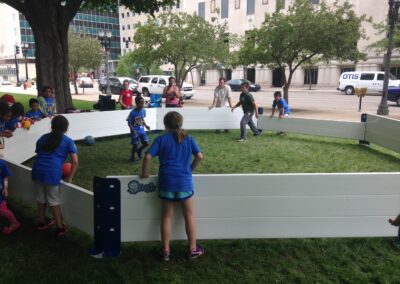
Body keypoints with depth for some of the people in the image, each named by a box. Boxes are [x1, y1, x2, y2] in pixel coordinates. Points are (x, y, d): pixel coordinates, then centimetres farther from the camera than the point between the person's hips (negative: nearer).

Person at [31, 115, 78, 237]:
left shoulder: (43, 138, 20)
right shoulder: (68, 141, 8)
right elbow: (75, 162, 2)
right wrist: (70, 178, 7)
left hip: (37, 169, 4)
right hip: (52, 171, -4)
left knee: (40, 197, 22)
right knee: (53, 200, 9)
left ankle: (42, 222, 39)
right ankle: (60, 227, 16)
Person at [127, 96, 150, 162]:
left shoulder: (143, 111, -2)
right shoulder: (132, 113, -18)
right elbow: (129, 123, -12)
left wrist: (146, 125, 2)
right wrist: (133, 130, -24)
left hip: (142, 131, 5)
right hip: (135, 132, -5)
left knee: (146, 143, -3)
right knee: (135, 146, 0)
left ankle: (139, 150, 27)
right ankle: (132, 157, 27)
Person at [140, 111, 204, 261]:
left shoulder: (161, 139, 0)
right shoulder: (189, 138, 4)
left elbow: (147, 156, -9)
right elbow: (200, 156, -2)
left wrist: (144, 173, 4)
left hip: (166, 182, 0)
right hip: (184, 182, 0)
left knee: (167, 216, 11)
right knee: (189, 215, 13)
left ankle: (166, 251, 17)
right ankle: (193, 249, 21)